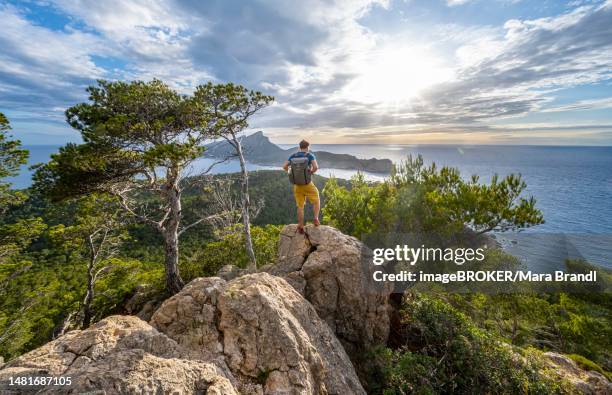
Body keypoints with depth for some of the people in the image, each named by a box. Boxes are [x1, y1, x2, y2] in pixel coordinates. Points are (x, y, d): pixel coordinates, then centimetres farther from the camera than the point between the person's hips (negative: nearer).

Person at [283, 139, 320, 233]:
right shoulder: (310, 155, -5)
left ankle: (300, 226, 13)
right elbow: (316, 167, -21)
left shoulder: (293, 156, 5)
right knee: (316, 202, 16)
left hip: (297, 185, 4)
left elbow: (284, 166, -3)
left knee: (300, 206, 12)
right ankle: (316, 218, -5)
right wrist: (311, 172, 0)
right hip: (307, 184, -3)